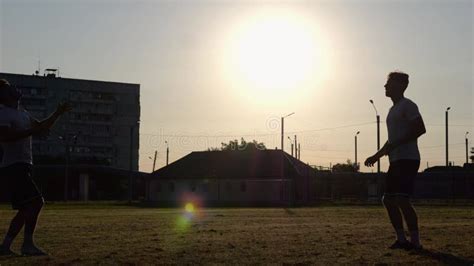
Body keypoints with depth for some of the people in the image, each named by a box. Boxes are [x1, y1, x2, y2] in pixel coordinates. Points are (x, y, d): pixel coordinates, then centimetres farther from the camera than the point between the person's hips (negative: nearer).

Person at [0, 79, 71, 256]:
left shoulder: (22, 113, 20)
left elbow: (41, 126, 32)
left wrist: (58, 113, 24)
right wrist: (32, 131, -28)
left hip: (23, 167, 10)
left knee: (26, 209, 9)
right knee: (36, 201, -18)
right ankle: (28, 245, -15)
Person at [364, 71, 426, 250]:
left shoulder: (408, 106, -6)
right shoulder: (393, 110, 22)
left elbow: (420, 129, -19)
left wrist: (393, 146, -22)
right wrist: (377, 156, 25)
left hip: (408, 160, -10)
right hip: (396, 161, 10)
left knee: (402, 200, -17)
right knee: (388, 199, 8)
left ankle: (415, 241, -12)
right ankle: (401, 239, 13)